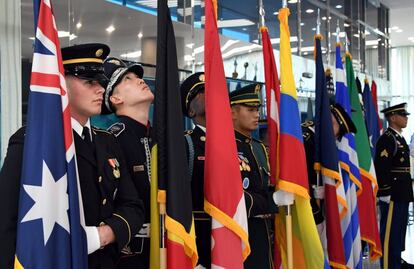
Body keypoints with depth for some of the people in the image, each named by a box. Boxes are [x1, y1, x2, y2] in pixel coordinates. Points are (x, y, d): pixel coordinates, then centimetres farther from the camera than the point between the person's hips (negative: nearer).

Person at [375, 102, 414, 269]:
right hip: (392, 196, -10)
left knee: (399, 233, 16)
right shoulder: (387, 139, -14)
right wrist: (385, 193, -22)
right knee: (389, 233, -5)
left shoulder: (399, 138, 17)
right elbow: (381, 168, -21)